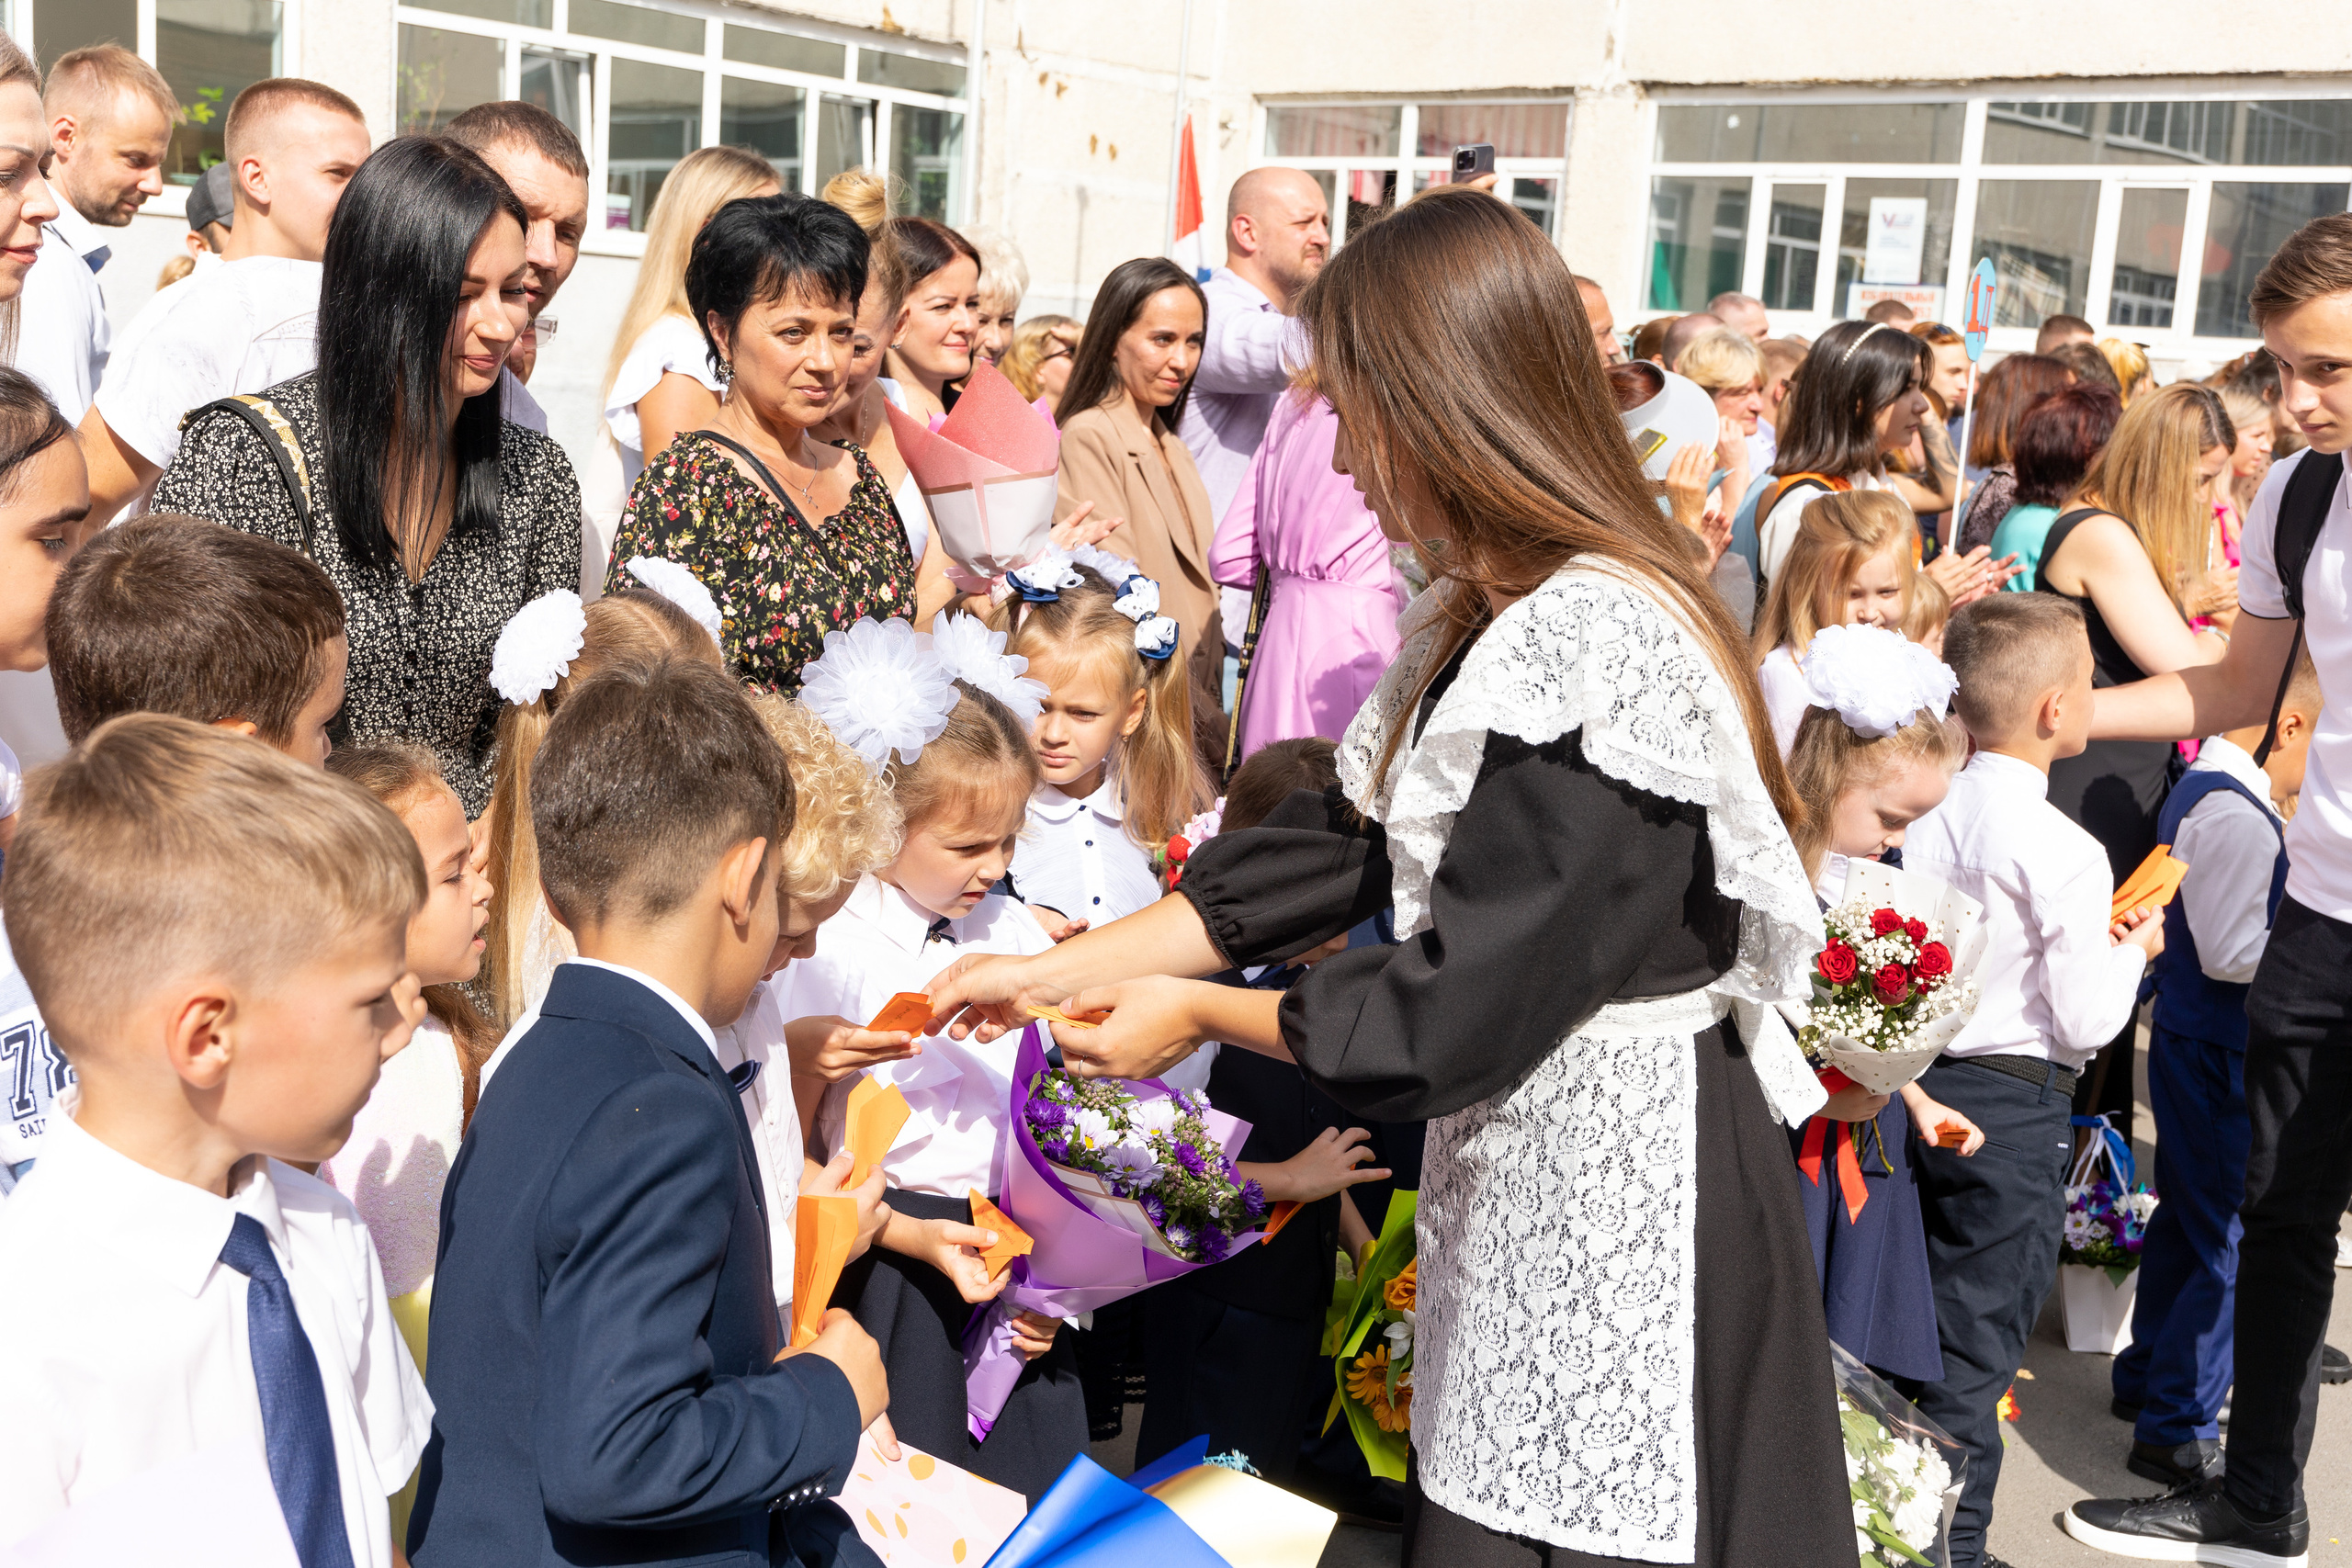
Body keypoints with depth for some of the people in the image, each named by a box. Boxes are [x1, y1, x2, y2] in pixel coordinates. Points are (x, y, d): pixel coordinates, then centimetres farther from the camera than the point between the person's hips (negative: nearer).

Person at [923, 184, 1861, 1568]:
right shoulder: (1492, 620, 7)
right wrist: (1061, 970, 6)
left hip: (1622, 1196, -9)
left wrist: (1199, 1014, -8)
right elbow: (1333, 846, 9)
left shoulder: (1595, 646, -24)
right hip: (1519, 1168, 9)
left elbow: (1457, 1012, -22)